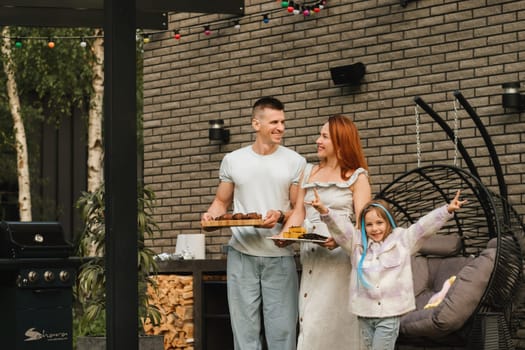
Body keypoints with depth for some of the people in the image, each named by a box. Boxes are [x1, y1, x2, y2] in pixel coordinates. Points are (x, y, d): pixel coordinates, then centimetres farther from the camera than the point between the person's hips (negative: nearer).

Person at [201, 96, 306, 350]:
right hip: (241, 256, 1)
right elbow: (222, 201, 15)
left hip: (280, 257, -1)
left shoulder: (295, 162, 3)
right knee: (245, 327, 3)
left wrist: (280, 216, -16)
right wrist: (211, 214, -7)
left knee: (282, 329, -2)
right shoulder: (232, 160, 7)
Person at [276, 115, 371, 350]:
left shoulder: (357, 177, 1)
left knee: (333, 320, -7)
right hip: (311, 256, 5)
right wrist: (285, 234, -6)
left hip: (339, 256, -5)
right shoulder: (309, 172, 16)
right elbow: (299, 213, 13)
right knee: (310, 321, 4)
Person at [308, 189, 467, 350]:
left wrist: (447, 210, -17)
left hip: (389, 313, -3)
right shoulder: (357, 241, 8)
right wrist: (324, 211, -22)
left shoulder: (402, 239, 3)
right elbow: (338, 227, -4)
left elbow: (426, 224, -4)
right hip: (364, 312, 3)